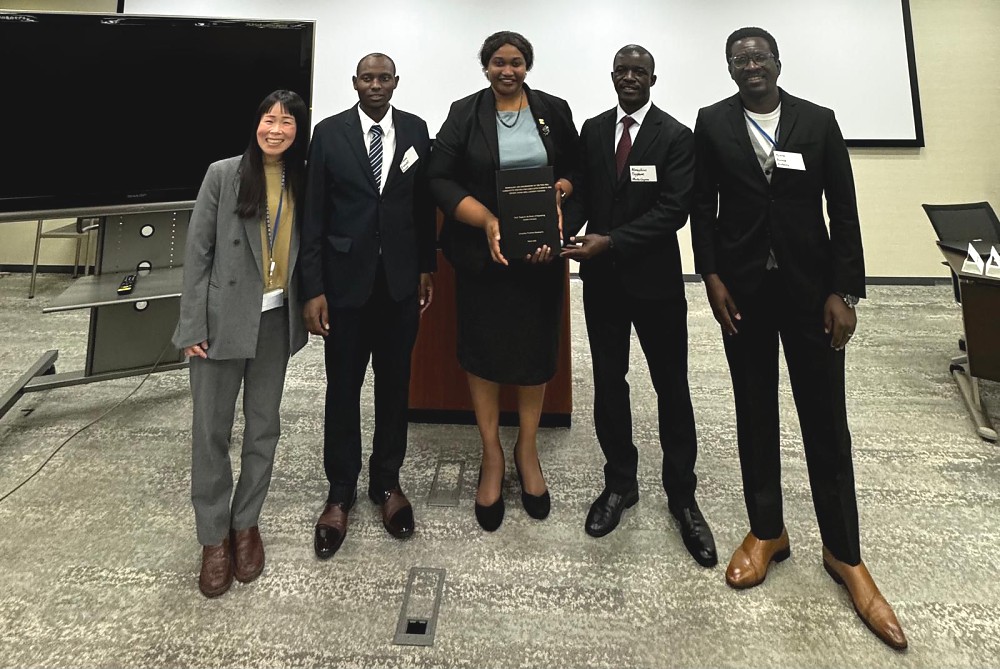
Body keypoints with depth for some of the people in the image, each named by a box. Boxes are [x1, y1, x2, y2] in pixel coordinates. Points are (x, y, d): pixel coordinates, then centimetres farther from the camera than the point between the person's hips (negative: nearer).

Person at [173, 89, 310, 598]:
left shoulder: (302, 182, 4)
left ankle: (246, 523, 30)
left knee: (263, 427, 12)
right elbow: (197, 252, -6)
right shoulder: (223, 175, -5)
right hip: (223, 318, -3)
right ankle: (215, 537, 23)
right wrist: (193, 326, -9)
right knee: (211, 430, 5)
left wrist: (308, 306, 0)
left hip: (276, 321, 3)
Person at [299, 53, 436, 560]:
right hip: (346, 279, -1)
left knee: (394, 383, 10)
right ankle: (340, 492, 23)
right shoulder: (328, 133, -1)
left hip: (401, 280, 2)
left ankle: (387, 481, 28)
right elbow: (312, 214, -3)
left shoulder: (415, 130, 5)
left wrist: (426, 268, 5)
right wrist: (312, 289, -8)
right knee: (343, 388, 7)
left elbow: (424, 203, 8)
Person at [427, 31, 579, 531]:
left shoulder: (554, 111, 7)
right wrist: (487, 221, -17)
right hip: (483, 254, -1)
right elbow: (440, 179, -3)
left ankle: (527, 450, 27)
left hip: (542, 251, 1)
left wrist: (560, 191, -14)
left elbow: (576, 170, 8)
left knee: (536, 347, 7)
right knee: (483, 349, 5)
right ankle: (491, 454, 23)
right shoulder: (464, 114, 2)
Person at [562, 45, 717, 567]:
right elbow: (579, 193, 6)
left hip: (655, 279, -3)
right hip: (602, 279, 4)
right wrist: (566, 232, -15)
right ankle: (620, 483, 28)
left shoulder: (675, 136, -4)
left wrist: (611, 241, -21)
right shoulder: (592, 130, 9)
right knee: (608, 382, 10)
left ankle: (682, 496, 21)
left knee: (671, 388, 5)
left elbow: (673, 210, -14)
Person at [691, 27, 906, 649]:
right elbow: (703, 207, 3)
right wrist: (712, 277, -7)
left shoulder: (819, 121, 4)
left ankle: (844, 553, 18)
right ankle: (767, 532, 24)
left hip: (810, 286, 0)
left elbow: (844, 211, 0)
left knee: (826, 419, 3)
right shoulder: (713, 123, 4)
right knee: (755, 413, 8)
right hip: (742, 288, 1)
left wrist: (844, 292, -7)